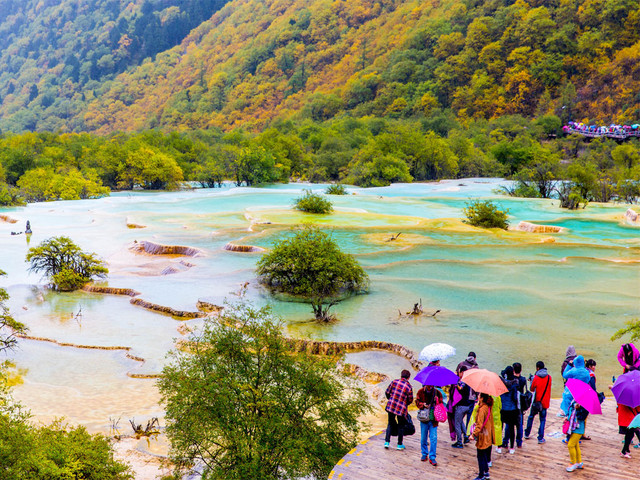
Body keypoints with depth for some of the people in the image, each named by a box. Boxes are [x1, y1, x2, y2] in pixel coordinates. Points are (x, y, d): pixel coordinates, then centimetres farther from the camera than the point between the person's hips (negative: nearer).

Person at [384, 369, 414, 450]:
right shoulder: (409, 387, -9)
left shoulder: (395, 381, -3)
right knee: (400, 426, 14)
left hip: (391, 406, 2)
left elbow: (387, 392, 4)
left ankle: (387, 442, 14)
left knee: (390, 424, 19)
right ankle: (399, 445, 22)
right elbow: (410, 400, -2)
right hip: (401, 409, -2)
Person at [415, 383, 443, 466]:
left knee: (434, 438, -5)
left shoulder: (437, 393, 0)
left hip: (433, 419, -1)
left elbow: (441, 404, 7)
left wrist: (437, 401, -15)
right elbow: (417, 402, 5)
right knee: (423, 438, 10)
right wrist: (423, 404, -15)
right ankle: (424, 454, 29)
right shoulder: (421, 392, 1)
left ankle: (432, 457, 3)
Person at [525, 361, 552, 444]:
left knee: (531, 416, 18)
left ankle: (527, 434, 29)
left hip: (536, 401, -1)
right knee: (542, 419, 5)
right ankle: (540, 438, -1)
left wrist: (531, 380, 13)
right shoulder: (549, 377, -3)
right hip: (545, 402, 1)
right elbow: (548, 388, 9)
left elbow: (532, 389, 1)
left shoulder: (536, 378, -11)